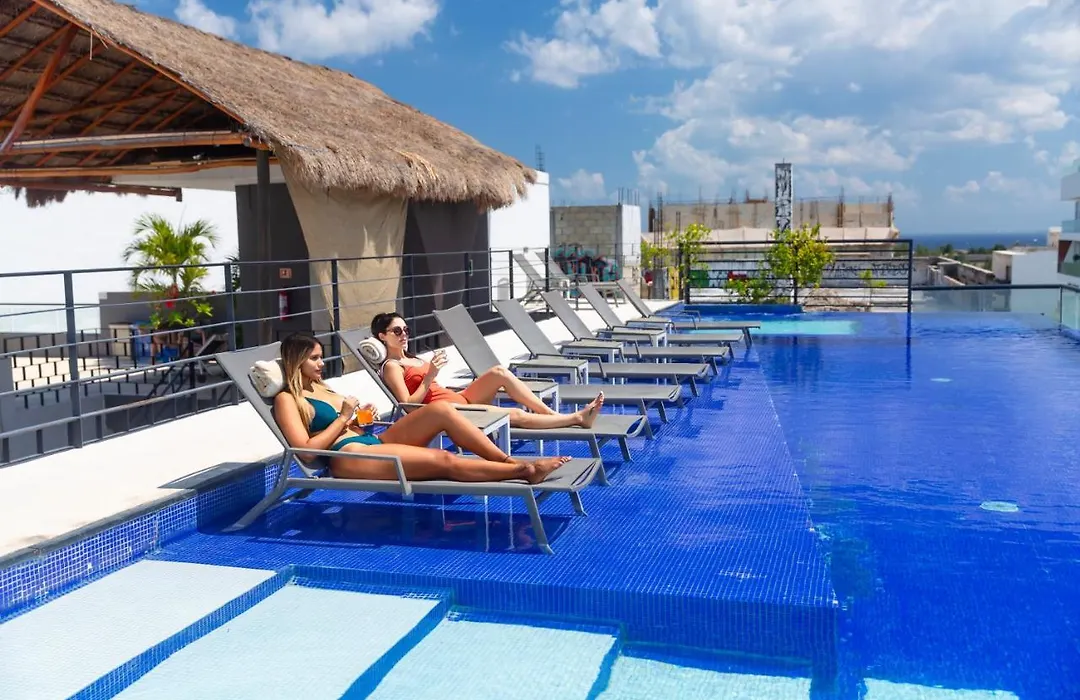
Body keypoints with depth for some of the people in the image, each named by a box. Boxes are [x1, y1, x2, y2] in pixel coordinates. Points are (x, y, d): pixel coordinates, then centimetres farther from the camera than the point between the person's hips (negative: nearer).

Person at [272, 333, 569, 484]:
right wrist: (344, 418, -8)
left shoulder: (320, 388, 25)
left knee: (441, 410, -13)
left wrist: (361, 417, 4)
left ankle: (510, 461, -15)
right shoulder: (287, 399, 0)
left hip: (372, 442, 9)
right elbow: (307, 451, -13)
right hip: (349, 456, -9)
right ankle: (524, 471, -23)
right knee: (444, 460, -24)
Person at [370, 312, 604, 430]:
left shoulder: (411, 359, 22)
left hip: (458, 399, 9)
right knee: (516, 415, -19)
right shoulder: (391, 367, -4)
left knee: (499, 373, -14)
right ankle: (576, 418, -15)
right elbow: (409, 405, -14)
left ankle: (552, 413, -16)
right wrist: (430, 376, -21)